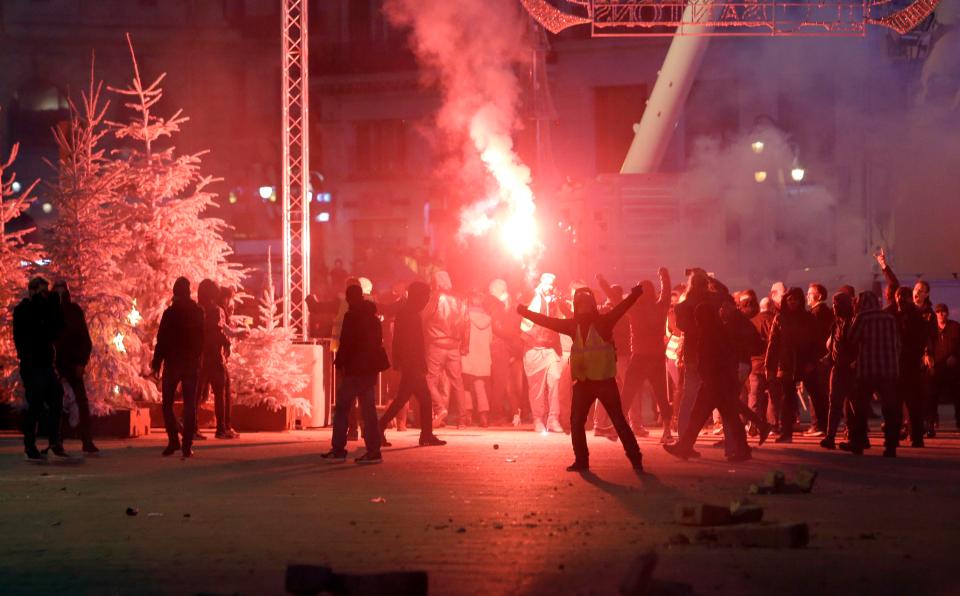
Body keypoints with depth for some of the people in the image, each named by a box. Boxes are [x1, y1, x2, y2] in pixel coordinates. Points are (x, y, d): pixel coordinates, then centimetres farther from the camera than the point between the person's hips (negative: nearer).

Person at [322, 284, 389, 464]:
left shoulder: (351, 317, -11)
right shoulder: (373, 317, 12)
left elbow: (346, 344, -15)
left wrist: (339, 364, -8)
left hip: (355, 368, -7)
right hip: (371, 368, 7)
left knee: (342, 408, 1)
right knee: (368, 409, 8)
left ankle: (338, 450, 0)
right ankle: (373, 450, 4)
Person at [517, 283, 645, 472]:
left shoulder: (603, 321, -6)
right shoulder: (573, 325, 6)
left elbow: (622, 307, -19)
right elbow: (548, 321, 7)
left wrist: (636, 293, -35)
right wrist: (525, 312, 2)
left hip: (605, 380, -5)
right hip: (583, 381, 5)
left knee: (618, 420, -4)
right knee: (576, 421, 5)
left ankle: (635, 459, 3)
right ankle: (581, 460, 16)